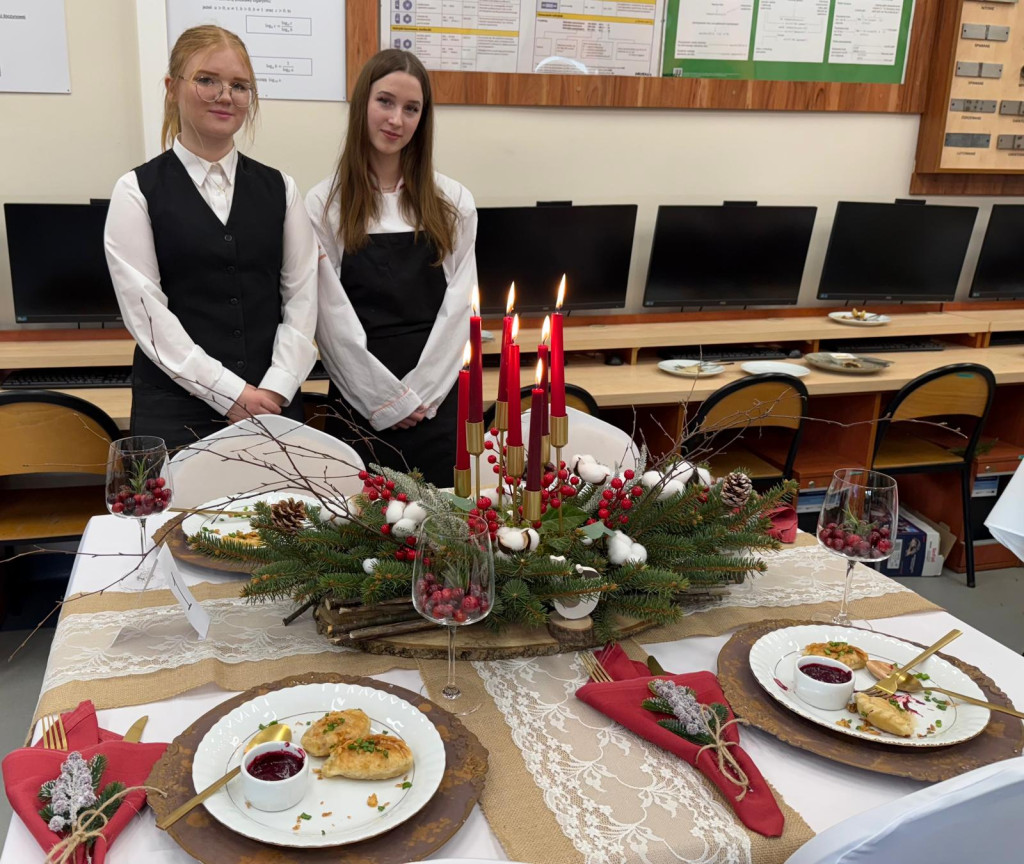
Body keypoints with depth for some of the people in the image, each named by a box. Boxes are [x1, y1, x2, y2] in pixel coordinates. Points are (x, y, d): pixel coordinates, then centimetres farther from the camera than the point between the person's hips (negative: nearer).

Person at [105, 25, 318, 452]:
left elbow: (301, 297, 4)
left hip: (274, 402, 2)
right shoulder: (138, 192, 1)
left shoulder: (279, 188, 10)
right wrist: (230, 393, -13)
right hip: (176, 407, -2)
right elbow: (145, 311, -7)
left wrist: (276, 389, -8)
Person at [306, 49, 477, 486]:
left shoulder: (453, 202, 6)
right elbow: (332, 318, -4)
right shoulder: (324, 204, 1)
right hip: (358, 406, -1)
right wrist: (388, 400, -9)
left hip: (437, 403, 2)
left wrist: (418, 395, -7)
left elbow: (458, 307, 3)